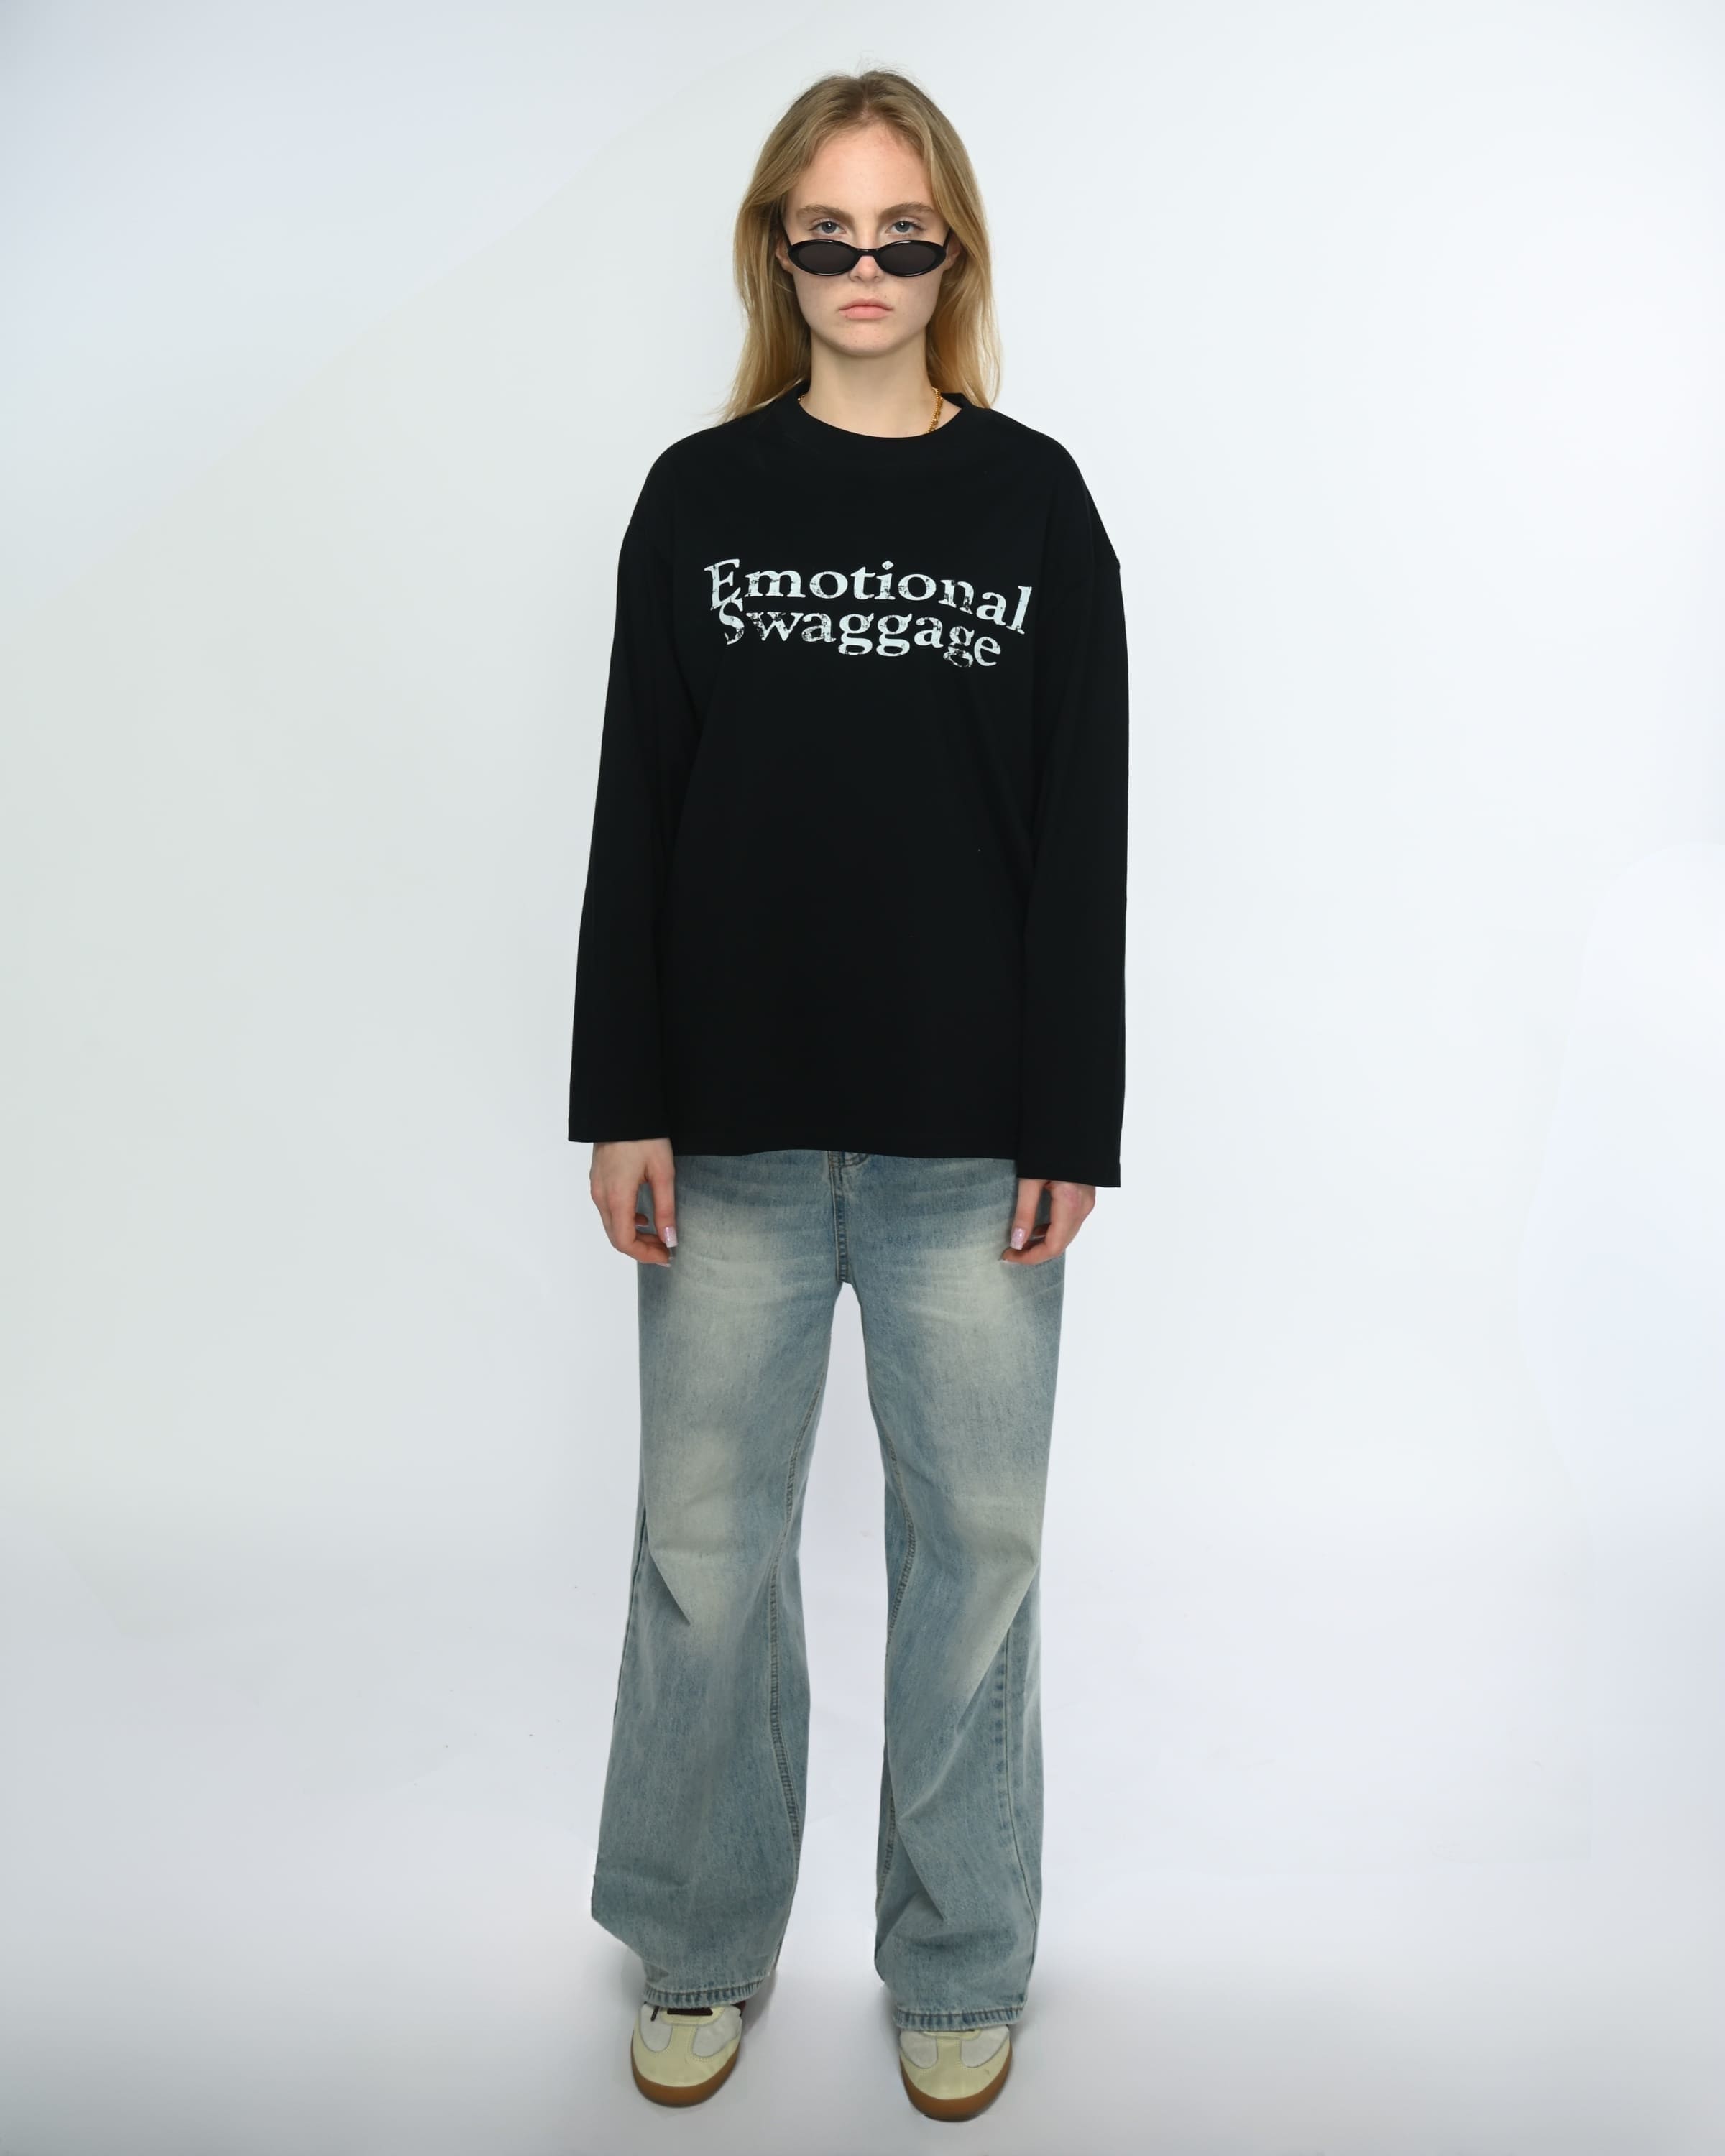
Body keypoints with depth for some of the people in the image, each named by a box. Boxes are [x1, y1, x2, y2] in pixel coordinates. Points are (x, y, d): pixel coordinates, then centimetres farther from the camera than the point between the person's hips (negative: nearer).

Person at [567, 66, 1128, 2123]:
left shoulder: (1033, 498, 5)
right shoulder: (697, 494, 7)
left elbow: (1083, 832, 1)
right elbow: (636, 813, 3)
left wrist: (1071, 1122, -4)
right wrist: (624, 1103, -3)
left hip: (969, 1134, 0)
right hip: (736, 1125, 1)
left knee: (975, 1533, 9)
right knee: (706, 1542, 9)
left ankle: (957, 1968, 30)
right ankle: (698, 1948, 32)